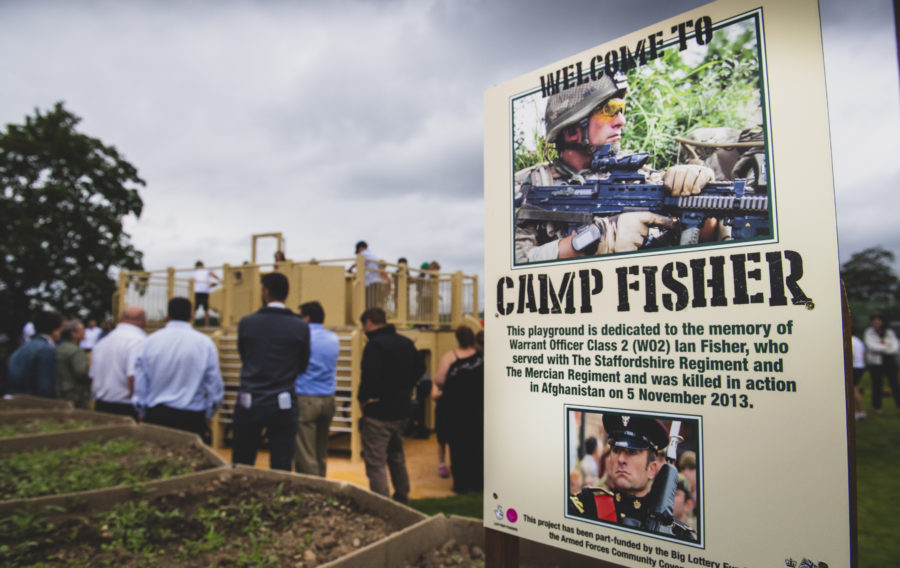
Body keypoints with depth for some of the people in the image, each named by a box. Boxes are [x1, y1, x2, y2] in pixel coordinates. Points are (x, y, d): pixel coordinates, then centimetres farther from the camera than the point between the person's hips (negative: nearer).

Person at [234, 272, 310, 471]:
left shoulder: (247, 322, -4)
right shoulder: (301, 327, -4)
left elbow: (243, 357, 9)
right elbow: (302, 366, 4)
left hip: (249, 404, 0)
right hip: (284, 405, 0)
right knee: (282, 469, 5)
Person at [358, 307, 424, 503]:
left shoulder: (374, 345, -17)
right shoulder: (406, 343, 9)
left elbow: (370, 376, -25)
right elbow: (419, 370, 16)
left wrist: (363, 397, -9)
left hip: (378, 412, -8)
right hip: (402, 410, 9)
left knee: (375, 462, -1)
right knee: (397, 457, 23)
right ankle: (402, 498, 34)